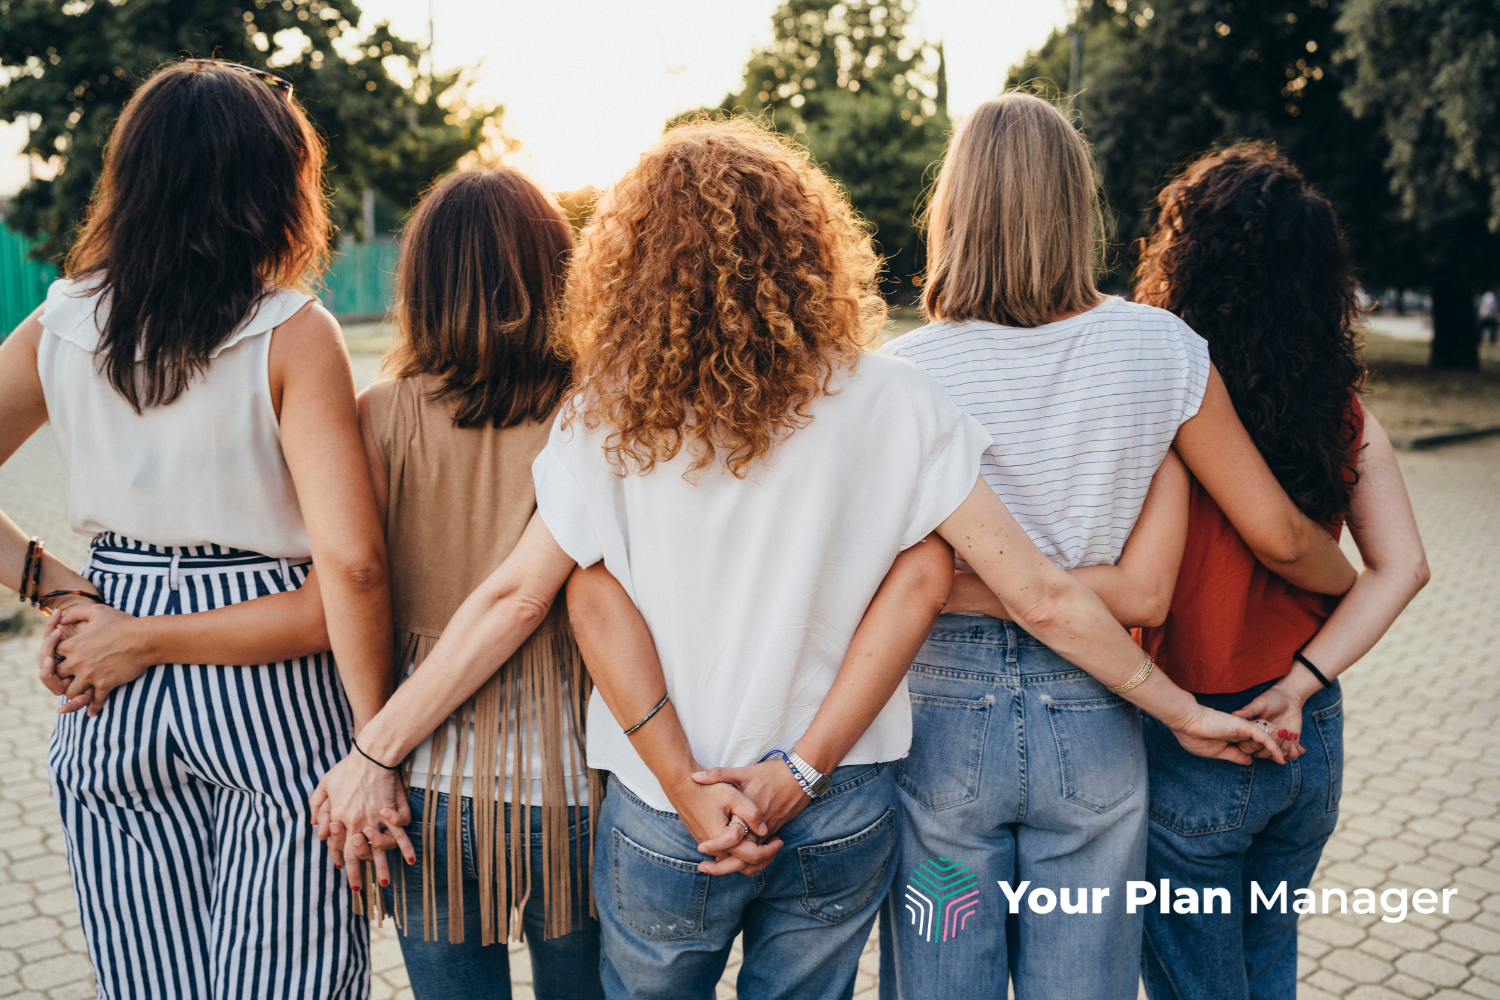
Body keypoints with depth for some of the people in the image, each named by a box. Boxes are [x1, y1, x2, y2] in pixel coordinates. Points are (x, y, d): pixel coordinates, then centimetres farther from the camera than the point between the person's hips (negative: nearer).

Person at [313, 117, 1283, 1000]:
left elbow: (515, 598, -10)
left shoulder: (608, 414, -11)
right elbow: (1041, 595, -8)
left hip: (660, 823, 0)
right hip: (841, 820, 1)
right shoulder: (889, 400, -10)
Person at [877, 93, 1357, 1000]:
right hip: (1095, 721, 2)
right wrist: (1356, 583, 16)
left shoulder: (905, 374, -11)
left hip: (944, 714, -1)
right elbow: (1277, 535, 0)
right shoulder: (1159, 348, -7)